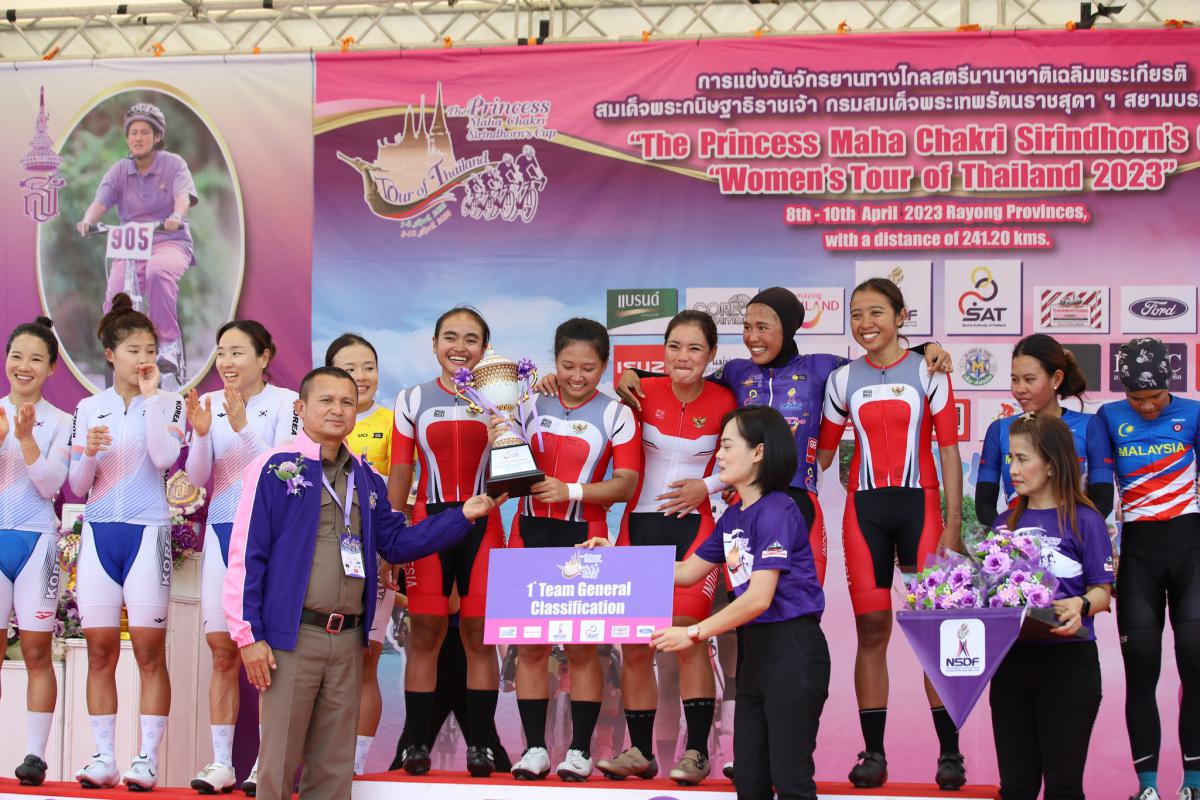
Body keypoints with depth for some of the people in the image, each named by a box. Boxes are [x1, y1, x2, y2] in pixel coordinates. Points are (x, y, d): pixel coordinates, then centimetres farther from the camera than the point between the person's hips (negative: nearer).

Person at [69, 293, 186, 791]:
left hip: (147, 531, -3)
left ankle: (147, 758, -1)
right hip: (98, 532, 3)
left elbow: (164, 457, -16)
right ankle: (103, 757, 7)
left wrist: (150, 394, -11)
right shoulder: (88, 409, 10)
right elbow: (77, 487, 9)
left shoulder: (166, 404, 3)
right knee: (100, 651, 2)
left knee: (149, 651, -4)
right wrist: (88, 455, -12)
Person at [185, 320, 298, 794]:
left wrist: (243, 428, -24)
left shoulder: (286, 403, -4)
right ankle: (221, 763, 8)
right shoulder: (210, 404, 7)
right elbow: (197, 478, 3)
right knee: (222, 651, 4)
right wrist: (201, 433, -15)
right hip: (221, 531, 4)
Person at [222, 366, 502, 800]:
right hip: (292, 635, -6)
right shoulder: (275, 468, -5)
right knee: (280, 759, -1)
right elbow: (246, 555, -8)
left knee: (335, 764, 11)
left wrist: (463, 516, 7)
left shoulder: (366, 480, 14)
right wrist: (248, 635, -12)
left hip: (348, 637, 6)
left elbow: (397, 543, 16)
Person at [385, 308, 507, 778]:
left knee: (480, 636, 2)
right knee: (424, 635, 1)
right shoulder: (413, 400, 6)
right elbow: (399, 475, 6)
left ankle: (479, 745, 8)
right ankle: (417, 744, 8)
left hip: (482, 525, 0)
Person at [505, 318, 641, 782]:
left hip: (584, 537, -3)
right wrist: (499, 446, -7)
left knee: (581, 646, 0)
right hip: (530, 533, 3)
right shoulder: (532, 405, 9)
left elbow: (626, 484, -6)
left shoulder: (615, 414, 1)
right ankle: (535, 747, 9)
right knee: (530, 644, 2)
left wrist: (570, 490, -17)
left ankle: (580, 749, 8)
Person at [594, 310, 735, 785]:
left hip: (694, 526, -3)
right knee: (633, 646, 4)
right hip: (640, 525, 3)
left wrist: (707, 485, -8)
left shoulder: (723, 402, -4)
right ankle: (640, 751, 16)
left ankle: (697, 753, -5)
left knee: (687, 636, -14)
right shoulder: (644, 393, -2)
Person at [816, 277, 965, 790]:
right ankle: (873, 753, 6)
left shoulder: (927, 373, 1)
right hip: (864, 509, 2)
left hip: (919, 506, -2)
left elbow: (949, 451, -1)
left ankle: (950, 752, 3)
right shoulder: (843, 380, 8)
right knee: (871, 629, 1)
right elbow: (822, 453, 13)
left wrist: (953, 527, -7)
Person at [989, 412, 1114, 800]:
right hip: (1011, 660, 5)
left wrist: (1081, 605, -25)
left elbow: (1102, 591, -5)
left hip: (1068, 661, -5)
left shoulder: (1083, 520, -4)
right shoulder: (1007, 522, 10)